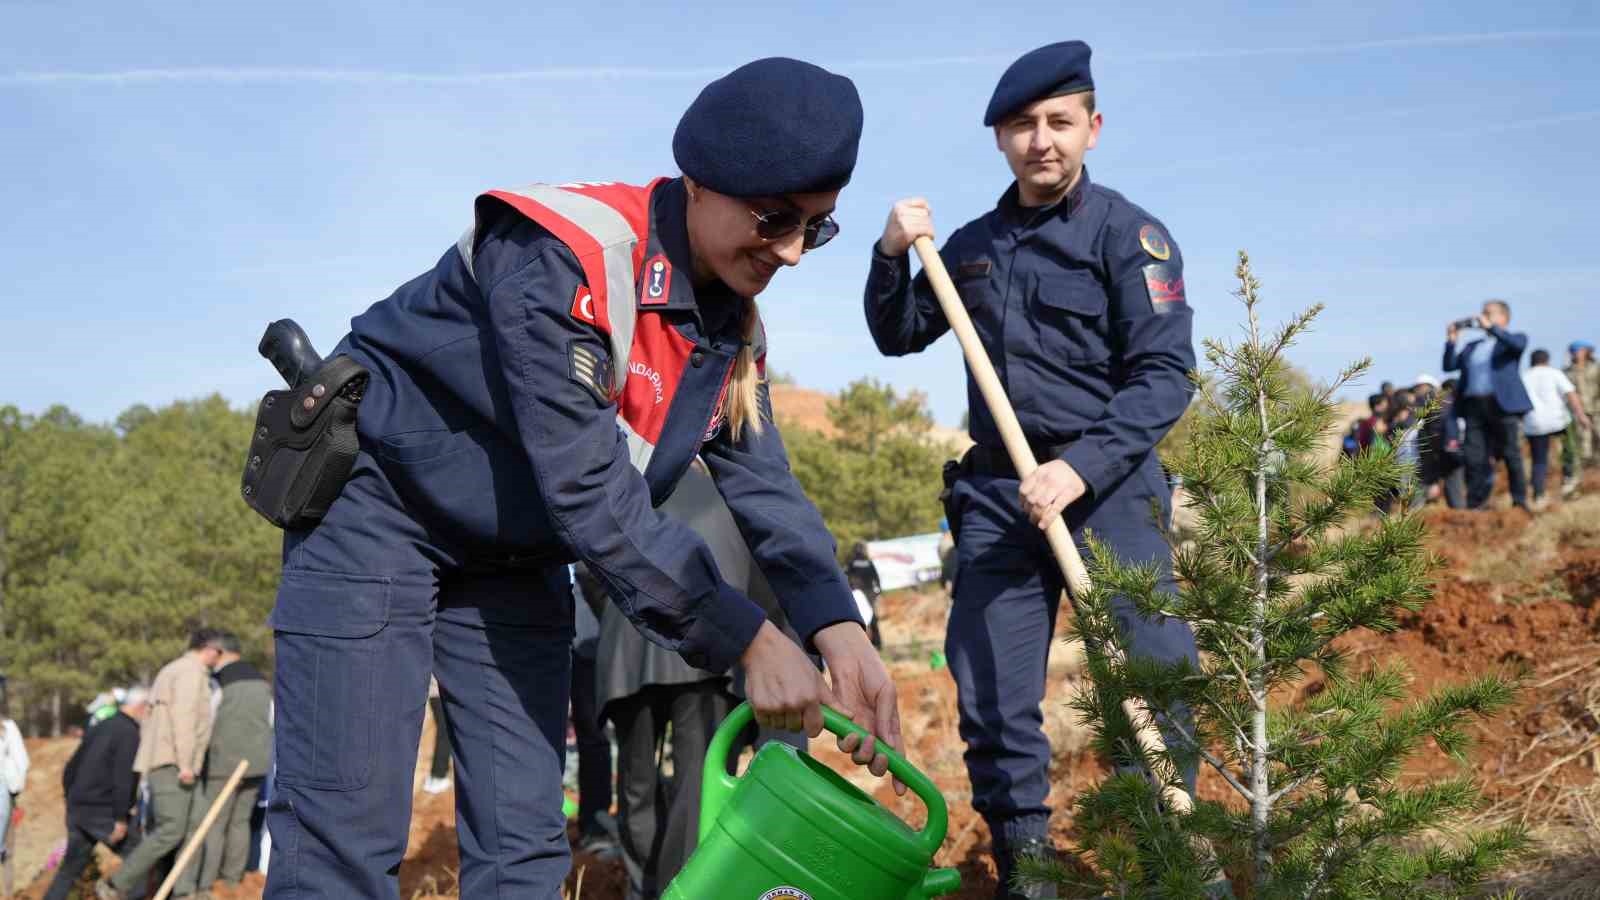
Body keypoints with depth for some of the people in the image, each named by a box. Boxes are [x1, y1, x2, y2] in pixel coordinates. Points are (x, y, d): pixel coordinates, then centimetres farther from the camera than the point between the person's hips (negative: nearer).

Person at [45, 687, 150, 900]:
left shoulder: (99, 728, 16)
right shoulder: (129, 733, -11)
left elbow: (70, 768, 21)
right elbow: (123, 779, -20)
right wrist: (121, 819, -19)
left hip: (77, 810, 8)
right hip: (104, 813, -8)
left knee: (70, 869, 14)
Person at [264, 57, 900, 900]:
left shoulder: (732, 327, -1)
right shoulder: (561, 257, -27)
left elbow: (765, 485, -2)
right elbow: (588, 491, -30)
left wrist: (838, 629, -20)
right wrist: (747, 639, -27)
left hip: (515, 551, 8)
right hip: (379, 506, -8)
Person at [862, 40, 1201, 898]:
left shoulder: (1129, 234, -2)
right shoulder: (974, 245, 15)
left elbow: (1164, 376, -10)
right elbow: (898, 335, 23)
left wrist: (1080, 467, -22)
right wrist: (892, 255, 4)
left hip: (1109, 489, -4)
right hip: (997, 496, 5)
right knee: (991, 704, 3)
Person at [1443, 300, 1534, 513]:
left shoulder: (1512, 339, 9)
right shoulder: (1472, 347, 22)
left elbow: (1519, 344, -16)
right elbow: (1449, 366, 15)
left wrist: (1491, 327, -15)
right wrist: (1451, 341, 4)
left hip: (1502, 405, -4)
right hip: (1474, 405, 4)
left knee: (1511, 454, -2)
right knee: (1475, 458, -1)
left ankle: (1520, 501, 4)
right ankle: (1476, 503, 2)